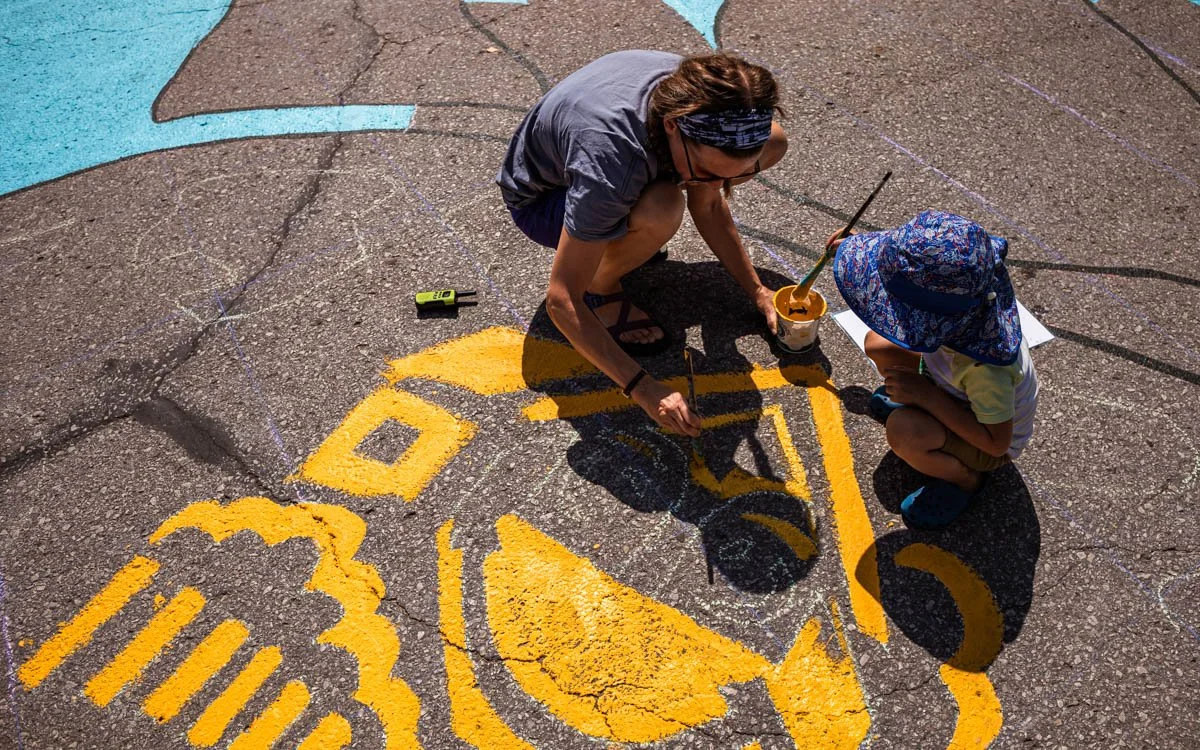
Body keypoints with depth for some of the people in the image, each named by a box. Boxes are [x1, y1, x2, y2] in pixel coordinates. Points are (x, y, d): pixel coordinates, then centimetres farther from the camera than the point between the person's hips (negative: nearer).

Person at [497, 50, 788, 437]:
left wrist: (757, 291, -5)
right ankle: (602, 287, -7)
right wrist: (643, 389, -37)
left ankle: (625, 226, 8)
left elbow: (707, 206, -5)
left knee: (774, 143, -4)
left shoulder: (698, 95, -24)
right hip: (540, 196, -6)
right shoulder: (609, 164, -42)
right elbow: (561, 302, -36)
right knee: (661, 210, -41)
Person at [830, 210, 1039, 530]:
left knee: (903, 430, -35)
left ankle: (966, 477, -3)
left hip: (990, 445, -6)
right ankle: (918, 405, 19)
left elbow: (997, 441, -32)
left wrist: (927, 395, -35)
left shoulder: (984, 367, -44)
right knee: (878, 343, -5)